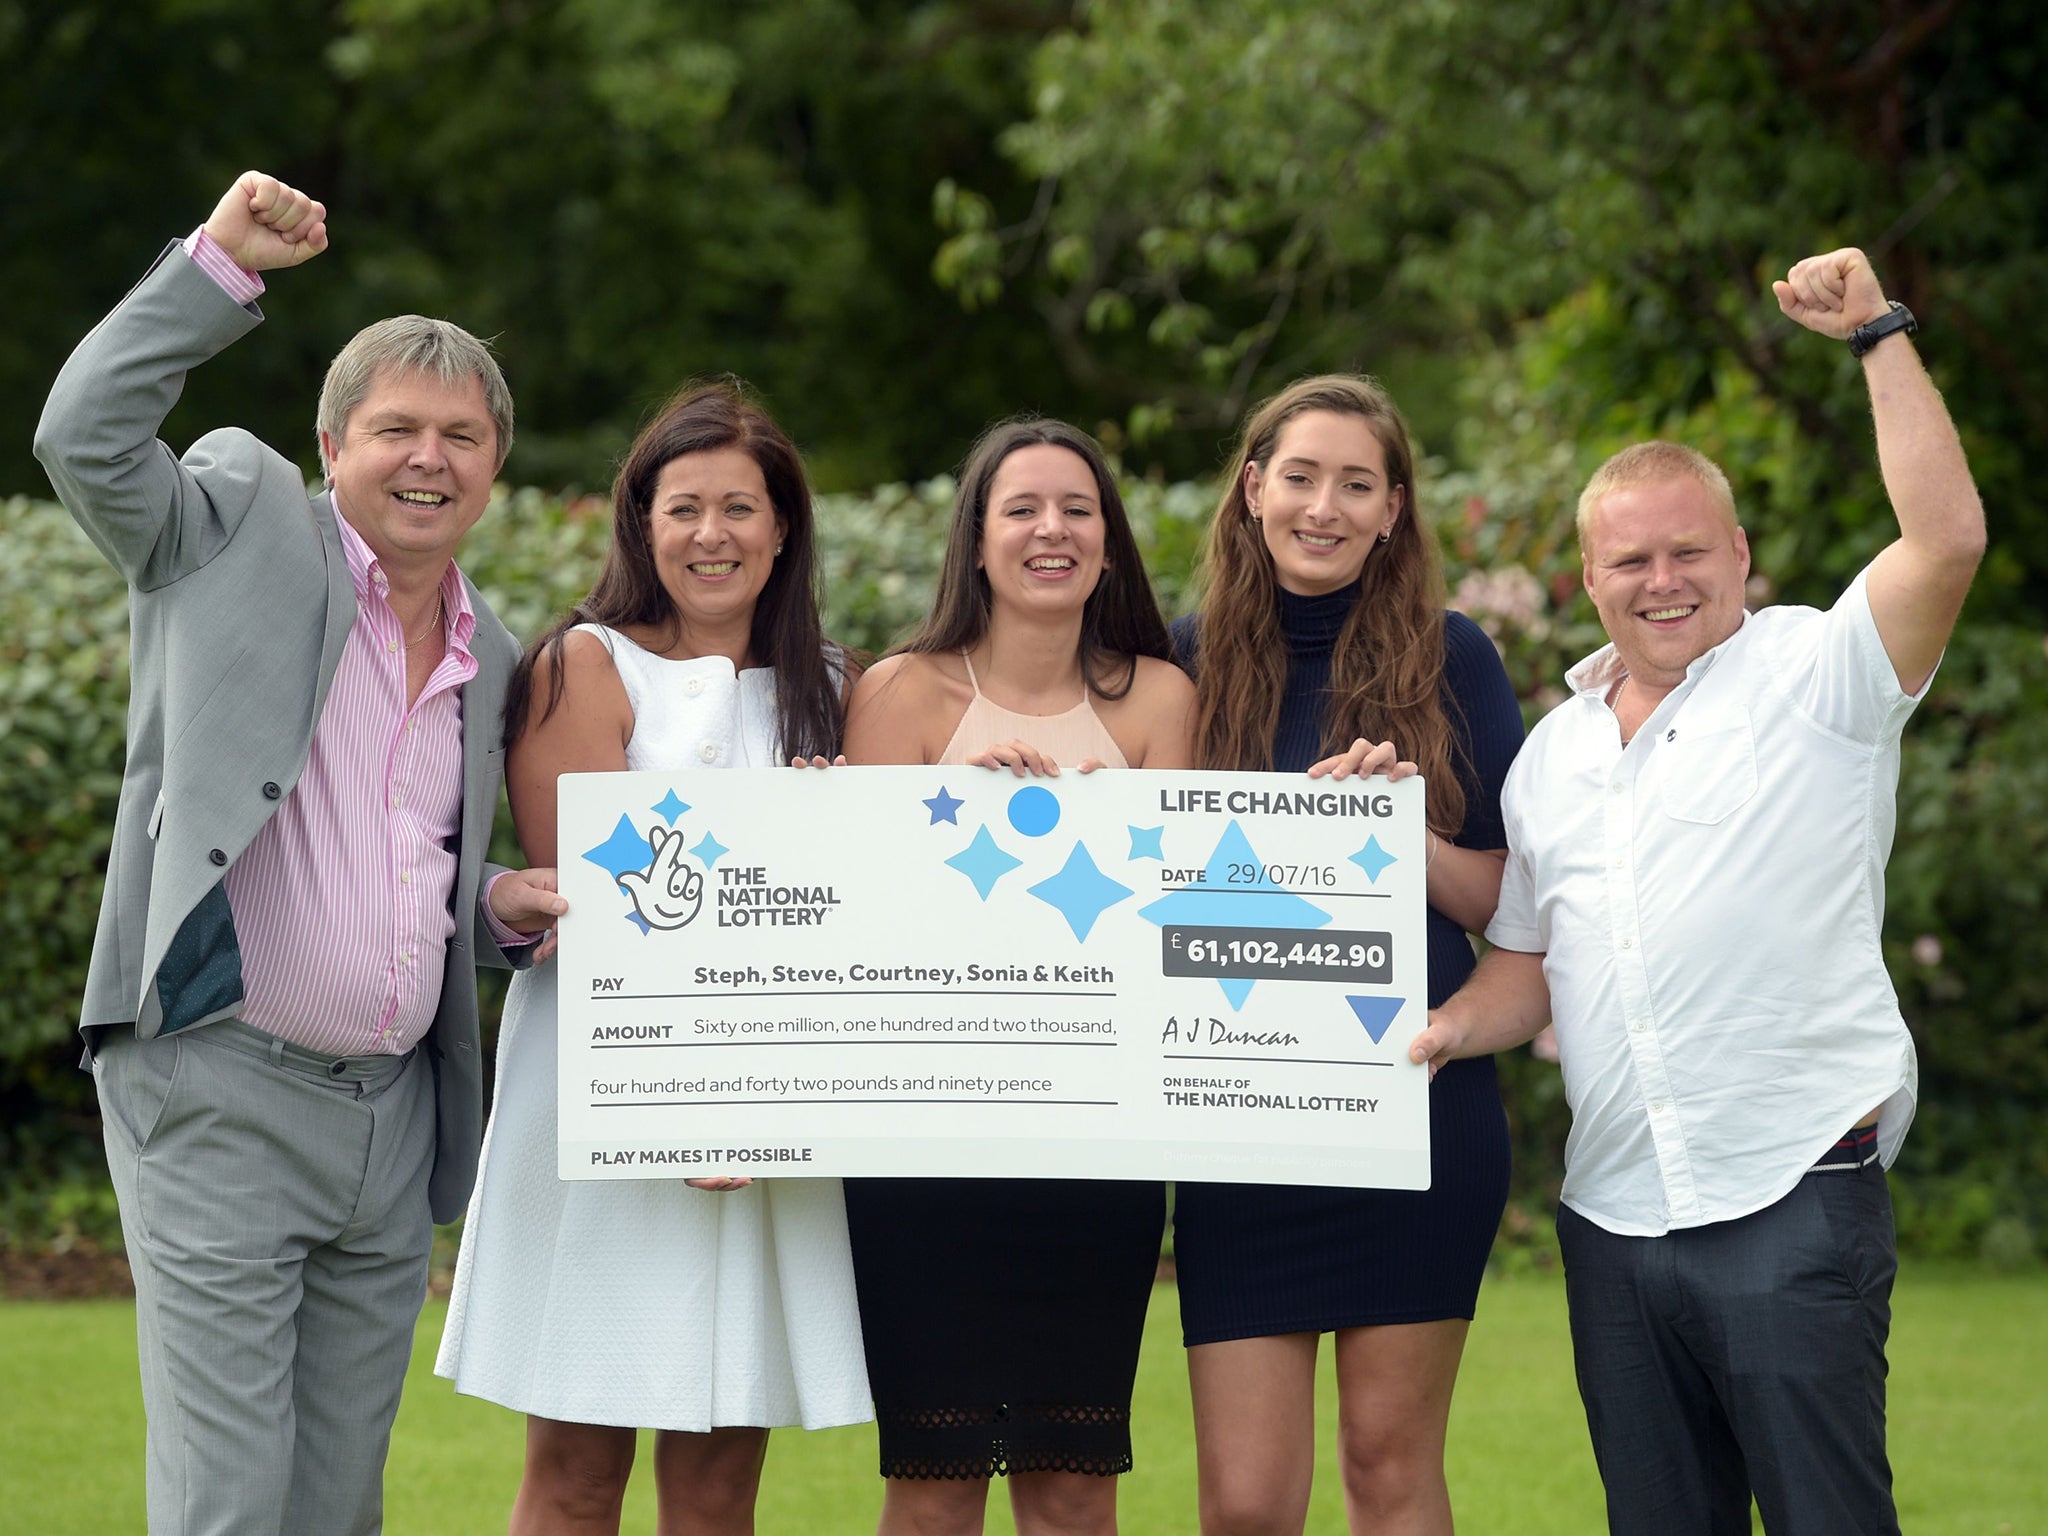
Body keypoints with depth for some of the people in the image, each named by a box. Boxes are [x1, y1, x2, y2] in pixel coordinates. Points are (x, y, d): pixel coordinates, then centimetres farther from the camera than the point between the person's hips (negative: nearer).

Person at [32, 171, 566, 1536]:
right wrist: (220, 262, -16)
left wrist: (503, 910, 3)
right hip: (219, 1095, -6)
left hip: (393, 1117, 6)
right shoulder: (245, 528, -1)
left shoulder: (491, 658, 16)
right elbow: (86, 437, -17)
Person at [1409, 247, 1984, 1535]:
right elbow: (1526, 968, 23)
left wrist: (1879, 332, -14)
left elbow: (1948, 538, -17)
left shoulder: (1813, 677, -1)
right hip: (1614, 1219, 6)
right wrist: (1440, 1033, 2)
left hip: (1791, 1197, -6)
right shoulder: (1555, 752, 17)